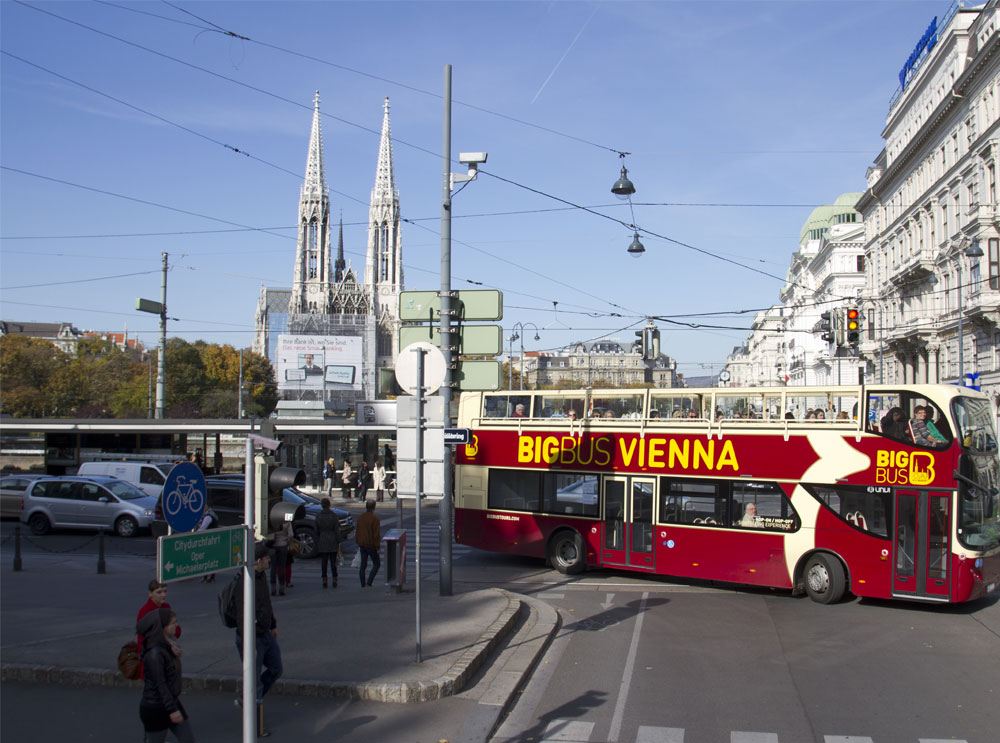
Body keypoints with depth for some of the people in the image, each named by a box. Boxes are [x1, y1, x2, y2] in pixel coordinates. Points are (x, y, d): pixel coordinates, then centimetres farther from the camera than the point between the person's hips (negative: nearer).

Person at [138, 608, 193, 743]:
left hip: (171, 701, 9)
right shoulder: (155, 653, -24)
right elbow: (160, 684, -23)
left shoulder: (166, 645, 6)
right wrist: (172, 710, -21)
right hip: (155, 708, -9)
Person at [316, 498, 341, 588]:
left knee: (324, 562, 6)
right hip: (333, 542, -1)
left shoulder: (318, 516, -3)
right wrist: (339, 543, 0)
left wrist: (317, 543, 9)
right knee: (333, 562, 8)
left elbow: (317, 531, 1)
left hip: (322, 542, 1)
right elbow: (337, 530, -8)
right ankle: (334, 581, 9)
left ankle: (324, 581, 3)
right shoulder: (333, 515, -8)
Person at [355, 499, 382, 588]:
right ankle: (369, 583, -4)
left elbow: (357, 532, 11)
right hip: (371, 545, -6)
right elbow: (376, 534, -16)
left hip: (362, 545, 6)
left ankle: (363, 585, 13)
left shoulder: (360, 517, 4)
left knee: (363, 564, 12)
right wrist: (377, 546, -9)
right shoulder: (375, 518, -16)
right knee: (377, 564, 6)